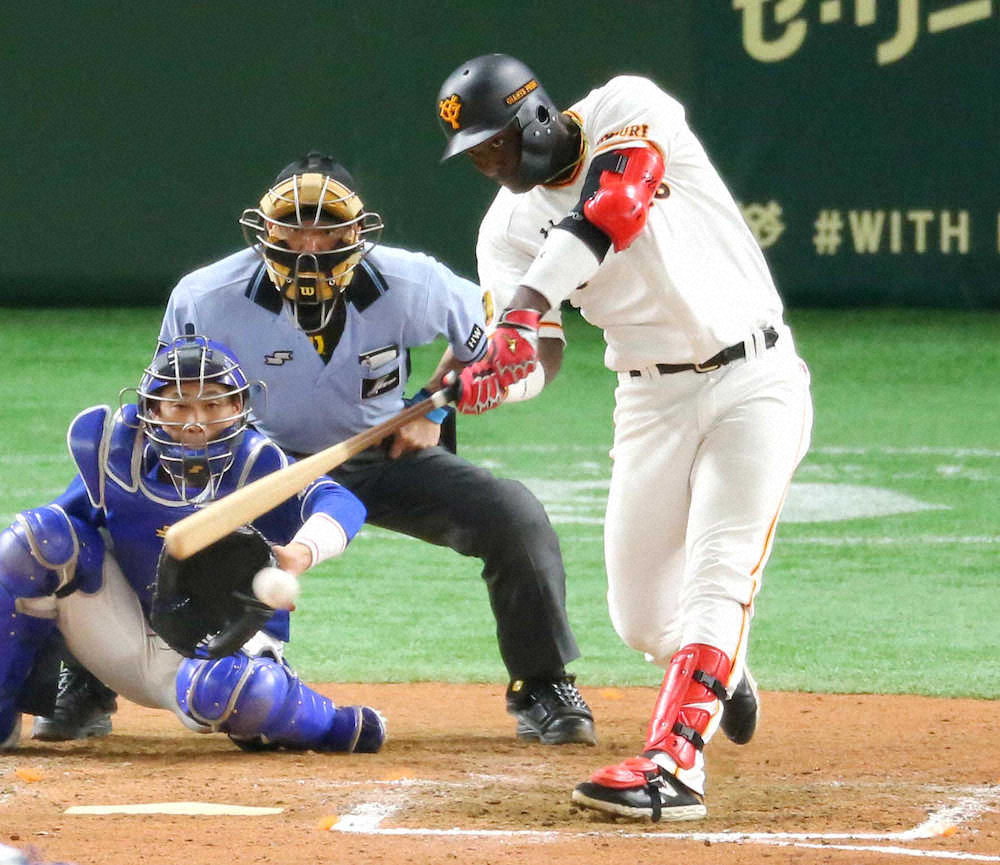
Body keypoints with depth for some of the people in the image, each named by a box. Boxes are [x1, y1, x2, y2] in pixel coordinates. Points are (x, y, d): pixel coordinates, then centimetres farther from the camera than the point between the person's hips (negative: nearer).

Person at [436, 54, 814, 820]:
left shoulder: (629, 111, -11)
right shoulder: (509, 227, 1)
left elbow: (615, 206, -32)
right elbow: (536, 358, -9)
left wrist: (527, 304, -43)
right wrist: (482, 383, -33)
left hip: (754, 380, -5)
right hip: (653, 401, 5)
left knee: (717, 578, -17)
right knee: (641, 619, 5)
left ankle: (672, 763, -26)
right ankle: (720, 675, 37)